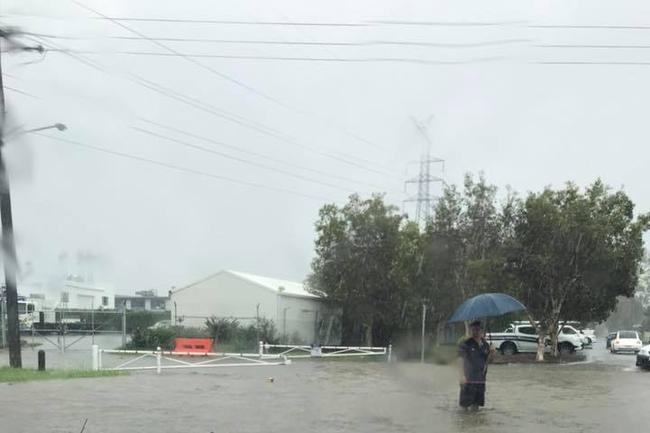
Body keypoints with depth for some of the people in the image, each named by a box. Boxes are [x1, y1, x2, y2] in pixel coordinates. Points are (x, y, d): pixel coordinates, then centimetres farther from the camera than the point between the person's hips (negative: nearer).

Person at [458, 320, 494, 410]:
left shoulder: (485, 345, 9)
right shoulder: (466, 344, -7)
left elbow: (486, 361, 13)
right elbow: (462, 360, -8)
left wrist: (490, 353, -7)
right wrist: (462, 376, -16)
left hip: (480, 379, 5)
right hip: (468, 379, -5)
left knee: (477, 403, 11)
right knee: (465, 403, -4)